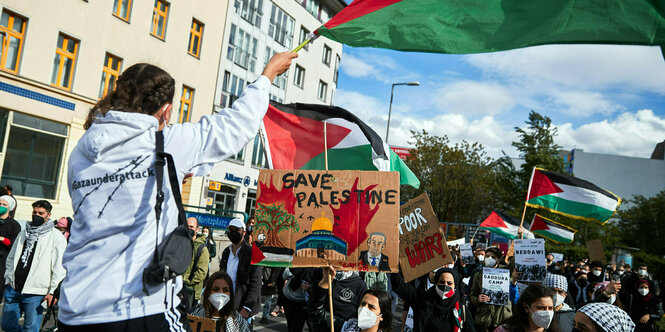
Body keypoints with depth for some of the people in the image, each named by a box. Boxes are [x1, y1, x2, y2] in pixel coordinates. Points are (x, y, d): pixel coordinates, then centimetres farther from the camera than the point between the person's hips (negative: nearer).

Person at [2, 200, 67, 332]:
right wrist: (8, 278, 13)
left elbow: (59, 267, -9)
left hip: (35, 292, -6)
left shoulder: (56, 236, -4)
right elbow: (11, 258, 24)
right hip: (13, 288, 6)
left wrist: (53, 291, -13)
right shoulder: (24, 232, 16)